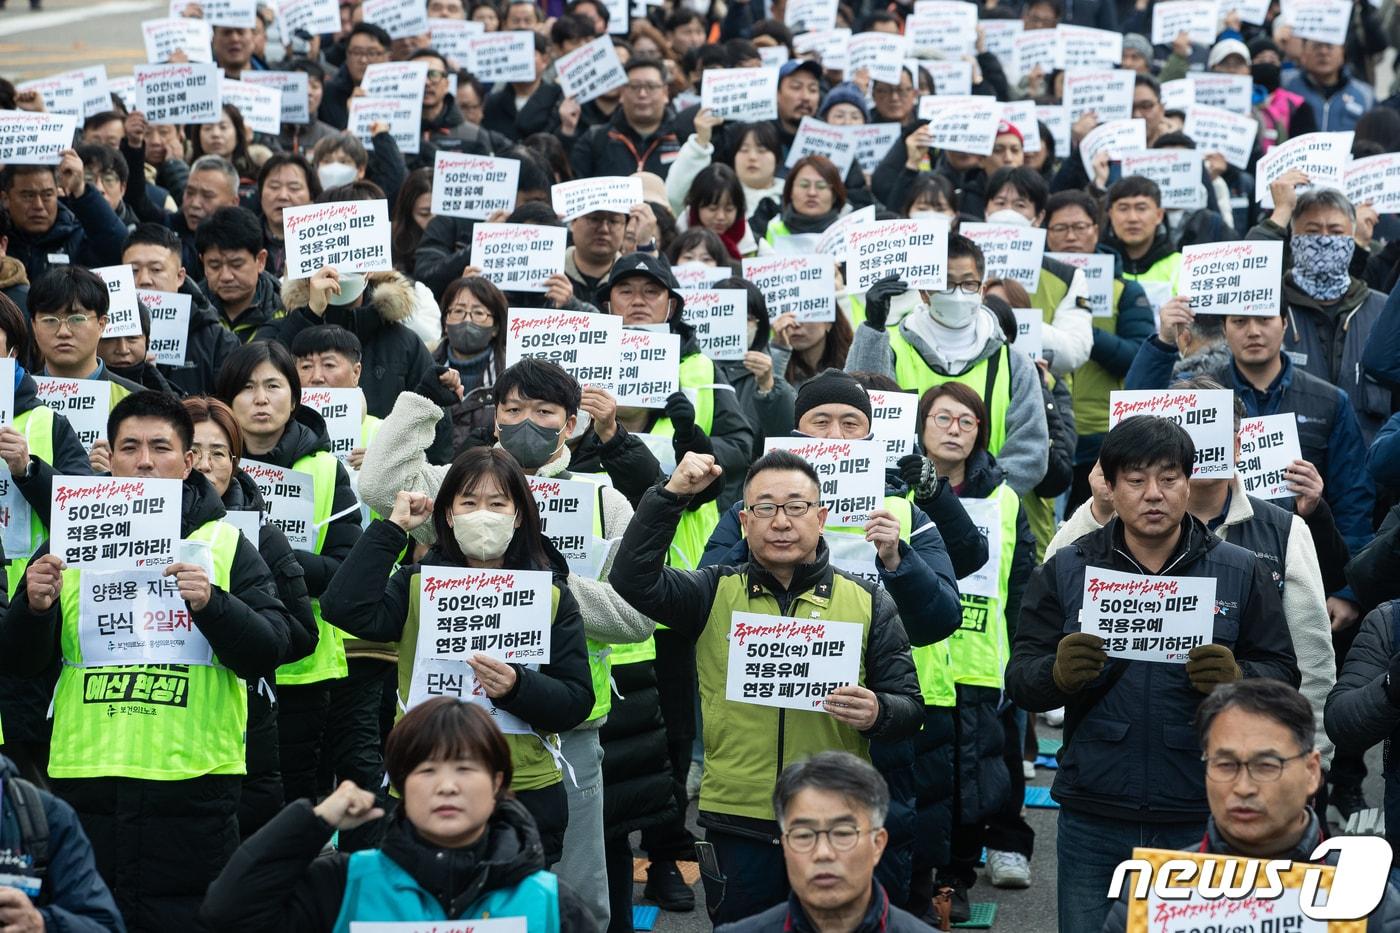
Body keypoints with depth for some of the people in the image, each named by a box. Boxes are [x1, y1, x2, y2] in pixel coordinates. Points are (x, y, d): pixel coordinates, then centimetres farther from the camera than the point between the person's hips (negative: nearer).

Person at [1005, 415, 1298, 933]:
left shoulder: (1241, 573, 5)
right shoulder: (1064, 573, 6)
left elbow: (1283, 674, 2)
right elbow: (1019, 680, 2)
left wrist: (1237, 680, -19)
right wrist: (1058, 673, -20)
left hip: (1203, 825, -1)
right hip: (1094, 826, 1)